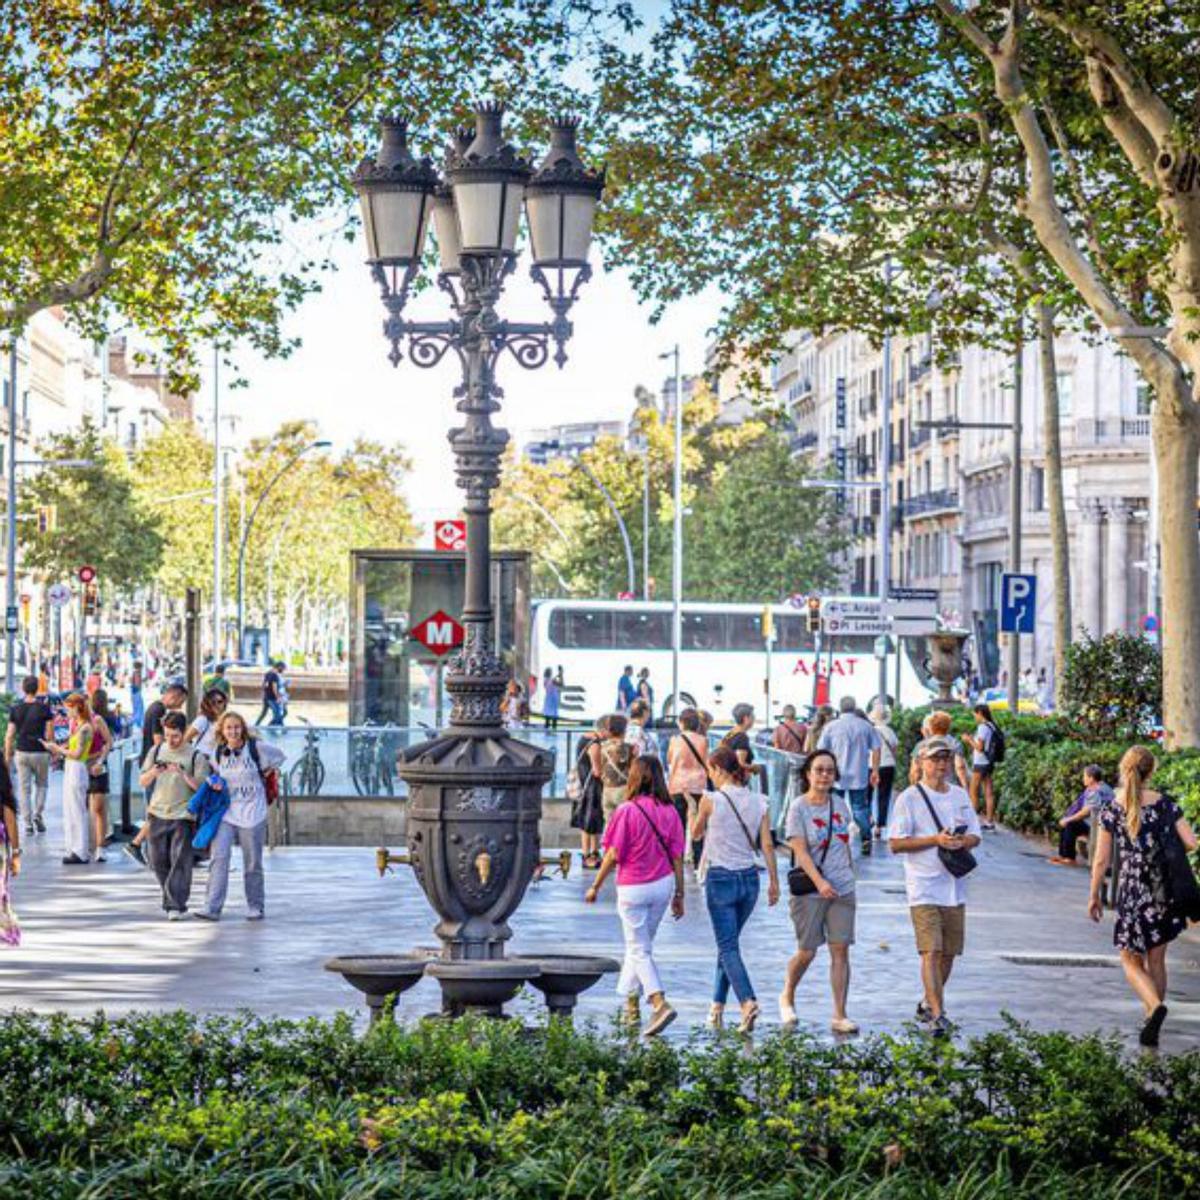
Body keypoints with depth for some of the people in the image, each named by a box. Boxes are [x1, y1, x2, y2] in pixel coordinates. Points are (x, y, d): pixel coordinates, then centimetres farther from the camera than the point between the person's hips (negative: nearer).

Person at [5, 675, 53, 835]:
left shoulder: (15, 709, -1)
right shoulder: (44, 708, -7)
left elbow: (10, 735, -1)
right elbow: (50, 734, -7)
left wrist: (7, 756, 7)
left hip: (22, 752, 1)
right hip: (40, 752, -1)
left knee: (24, 788, 7)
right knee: (41, 785, 18)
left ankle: (28, 823, 5)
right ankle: (38, 814, 1)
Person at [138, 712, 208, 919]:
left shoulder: (195, 756, -1)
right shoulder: (156, 751, 10)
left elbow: (201, 787, -6)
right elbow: (143, 782, 11)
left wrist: (183, 774, -20)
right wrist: (153, 772, -10)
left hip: (183, 816, -4)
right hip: (157, 814, 4)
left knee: (180, 861, -10)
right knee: (159, 861, 7)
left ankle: (176, 906, -12)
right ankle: (170, 898, 24)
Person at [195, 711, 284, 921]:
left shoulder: (256, 747, -5)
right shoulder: (219, 752, 5)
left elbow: (278, 756, 12)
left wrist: (265, 773, 6)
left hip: (252, 814, -2)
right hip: (225, 812, 2)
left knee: (253, 864, 5)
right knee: (219, 857, -12)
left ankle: (256, 907, 20)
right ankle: (212, 908, -16)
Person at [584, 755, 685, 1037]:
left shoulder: (627, 810, -16)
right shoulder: (669, 811, -2)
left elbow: (613, 855, -13)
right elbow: (677, 856, 1)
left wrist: (595, 887, -2)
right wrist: (679, 894, 9)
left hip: (633, 889, -5)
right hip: (663, 885, 5)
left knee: (639, 950, 0)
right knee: (640, 944, 20)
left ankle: (660, 1003, -17)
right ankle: (631, 1003, 27)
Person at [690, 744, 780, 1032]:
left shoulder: (711, 800, -10)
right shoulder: (758, 801, 2)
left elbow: (695, 834, 5)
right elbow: (767, 844, 1)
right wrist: (774, 881, 5)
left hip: (720, 878, -5)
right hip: (749, 878, 5)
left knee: (728, 946, -3)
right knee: (728, 942, 18)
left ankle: (748, 1001, -22)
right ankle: (717, 1005, 22)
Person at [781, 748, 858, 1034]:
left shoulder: (840, 805, 8)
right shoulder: (799, 807, -7)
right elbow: (800, 851, -14)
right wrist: (819, 882, -25)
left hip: (842, 889, 4)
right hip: (809, 890, -4)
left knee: (840, 949, -2)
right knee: (807, 951, -1)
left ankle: (840, 1016, 0)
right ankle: (787, 998, 27)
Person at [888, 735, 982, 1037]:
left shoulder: (961, 796, 13)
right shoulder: (909, 798, -5)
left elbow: (975, 836, 15)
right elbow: (895, 843, -9)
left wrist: (962, 842, -9)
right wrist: (936, 840, -17)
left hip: (955, 887, 6)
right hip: (924, 889, -6)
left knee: (949, 953, 12)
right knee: (931, 951, -15)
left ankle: (928, 1005, 30)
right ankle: (938, 1015, -19)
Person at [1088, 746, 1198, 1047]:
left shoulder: (1111, 810, -6)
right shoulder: (1165, 804, -3)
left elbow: (1101, 860, -4)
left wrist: (1094, 896, 7)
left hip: (1131, 890, -2)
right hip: (1165, 892, 2)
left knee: (1131, 961, 8)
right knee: (1156, 960, 15)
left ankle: (1155, 1006, -18)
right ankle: (1152, 1021, 17)